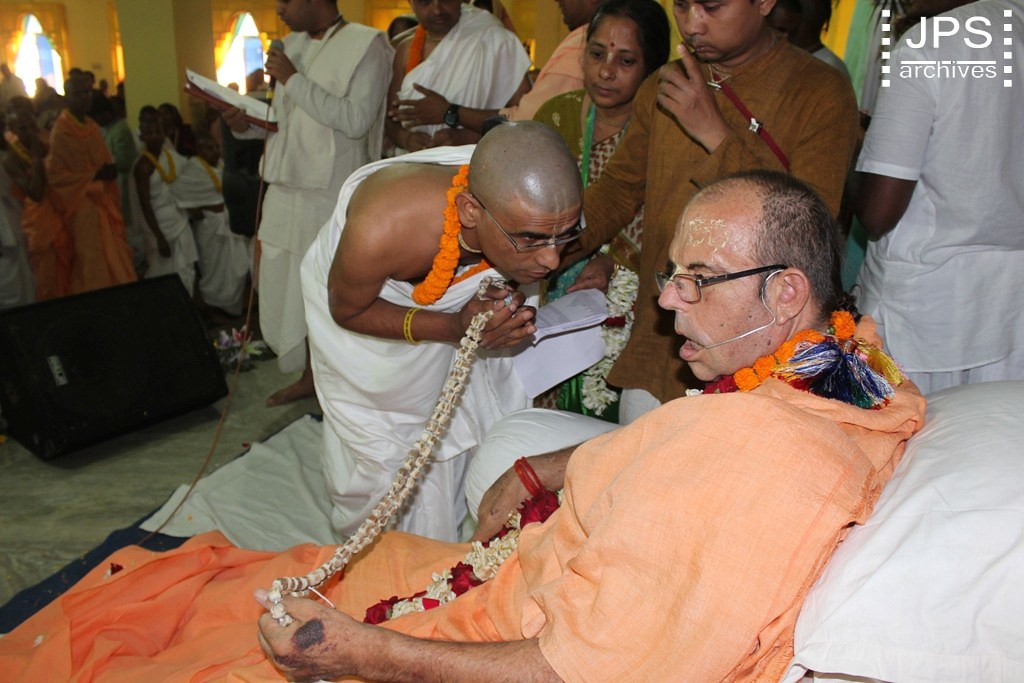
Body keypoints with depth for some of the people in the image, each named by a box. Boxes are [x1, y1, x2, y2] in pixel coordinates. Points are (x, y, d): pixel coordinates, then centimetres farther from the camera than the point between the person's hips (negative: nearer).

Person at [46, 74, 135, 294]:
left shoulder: (92, 126, 9)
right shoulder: (61, 132, -16)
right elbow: (55, 175, -18)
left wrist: (110, 170, 3)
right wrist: (94, 176, -20)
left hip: (103, 200, 8)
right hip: (84, 204, -7)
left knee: (114, 257, 11)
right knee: (95, 262, -1)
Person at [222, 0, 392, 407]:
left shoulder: (366, 44, -8)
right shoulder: (294, 44, 14)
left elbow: (356, 120, -20)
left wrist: (293, 80, -17)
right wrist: (247, 123, 2)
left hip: (333, 195, -7)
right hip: (287, 188, 7)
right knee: (285, 287, 12)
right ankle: (309, 376, 29)